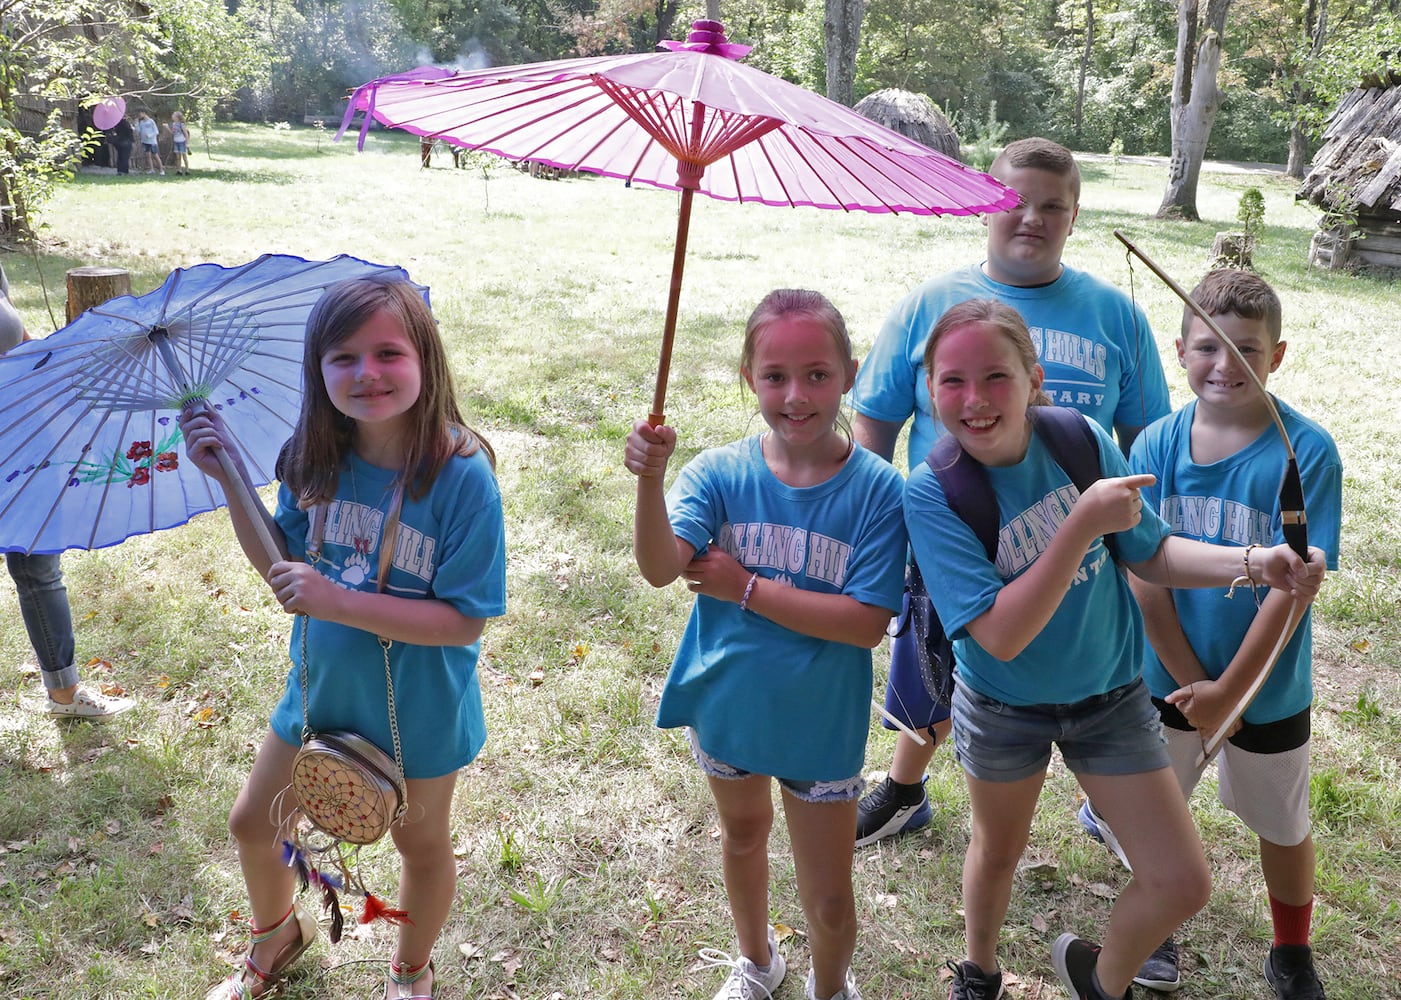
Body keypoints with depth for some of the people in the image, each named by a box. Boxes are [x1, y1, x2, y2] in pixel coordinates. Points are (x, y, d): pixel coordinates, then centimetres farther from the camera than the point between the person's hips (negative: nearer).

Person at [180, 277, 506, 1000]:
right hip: (320, 688, 5)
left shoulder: (462, 474, -28)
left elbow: (464, 620, -27)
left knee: (420, 843, 20)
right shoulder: (315, 457, -12)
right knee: (252, 823, 22)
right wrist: (231, 479, -15)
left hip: (420, 709, -5)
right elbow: (282, 570, -3)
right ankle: (277, 934, 56)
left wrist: (338, 601, -34)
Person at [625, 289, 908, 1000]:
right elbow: (660, 567, -28)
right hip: (726, 704, 3)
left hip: (821, 723, -2)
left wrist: (746, 587, -23)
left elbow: (866, 623, -24)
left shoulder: (877, 490, -19)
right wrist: (650, 478, -46)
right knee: (743, 835, 28)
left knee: (829, 900, 9)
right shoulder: (722, 473, -14)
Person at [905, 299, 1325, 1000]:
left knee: (1183, 884, 4)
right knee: (998, 850, 23)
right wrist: (1084, 523, -37)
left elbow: (1151, 554, -3)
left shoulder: (1080, 438, -16)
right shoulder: (931, 492, -26)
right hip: (1004, 705, -2)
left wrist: (1255, 565, -19)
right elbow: (1001, 635, -32)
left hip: (1110, 695, 3)